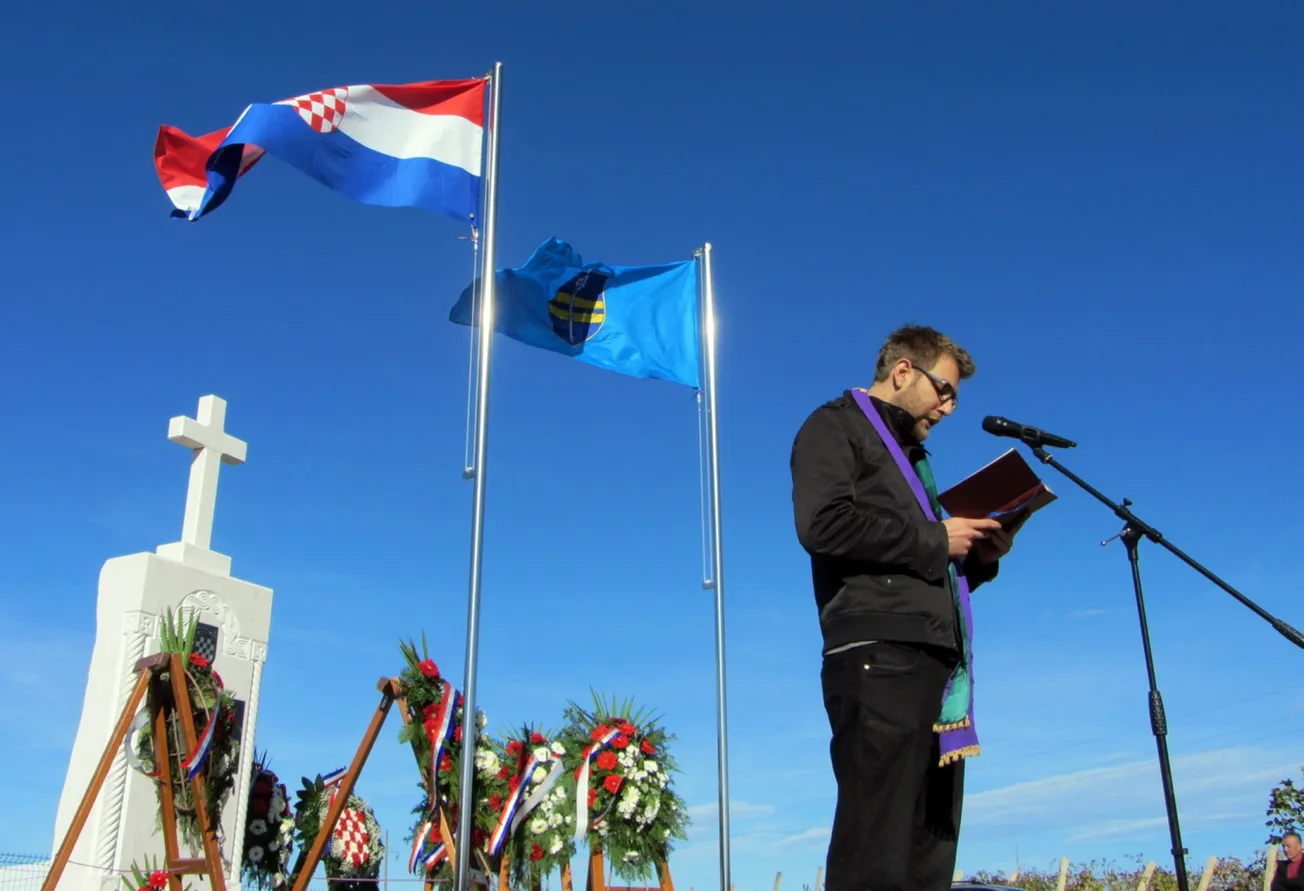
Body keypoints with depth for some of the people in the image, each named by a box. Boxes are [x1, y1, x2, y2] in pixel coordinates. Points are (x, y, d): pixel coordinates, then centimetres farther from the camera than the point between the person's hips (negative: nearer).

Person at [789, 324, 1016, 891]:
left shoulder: (909, 456, 31)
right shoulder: (837, 427, 6)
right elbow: (824, 524, -13)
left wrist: (979, 558, 10)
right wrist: (935, 540, -7)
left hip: (935, 661, 9)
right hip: (878, 654, -9)